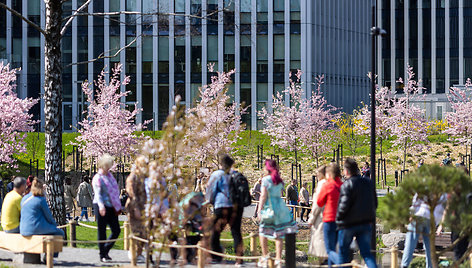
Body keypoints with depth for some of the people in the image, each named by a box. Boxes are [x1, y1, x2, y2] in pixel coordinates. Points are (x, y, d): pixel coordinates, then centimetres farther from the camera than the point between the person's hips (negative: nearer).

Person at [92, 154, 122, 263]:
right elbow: (97, 193, -20)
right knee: (102, 231, -2)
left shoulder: (110, 176, 15)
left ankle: (105, 250, 21)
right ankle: (102, 255, 5)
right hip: (102, 207, -7)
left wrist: (118, 206, 25)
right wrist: (101, 206, -35)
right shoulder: (97, 178, -8)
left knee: (116, 230, 6)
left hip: (111, 207, 7)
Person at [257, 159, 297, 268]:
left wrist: (260, 210, -11)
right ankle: (278, 259, 2)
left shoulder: (266, 179, -6)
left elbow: (263, 196, -11)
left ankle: (265, 257, 6)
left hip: (269, 207, -5)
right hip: (280, 207, 5)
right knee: (279, 235, 4)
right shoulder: (279, 181, 12)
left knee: (262, 231, 9)